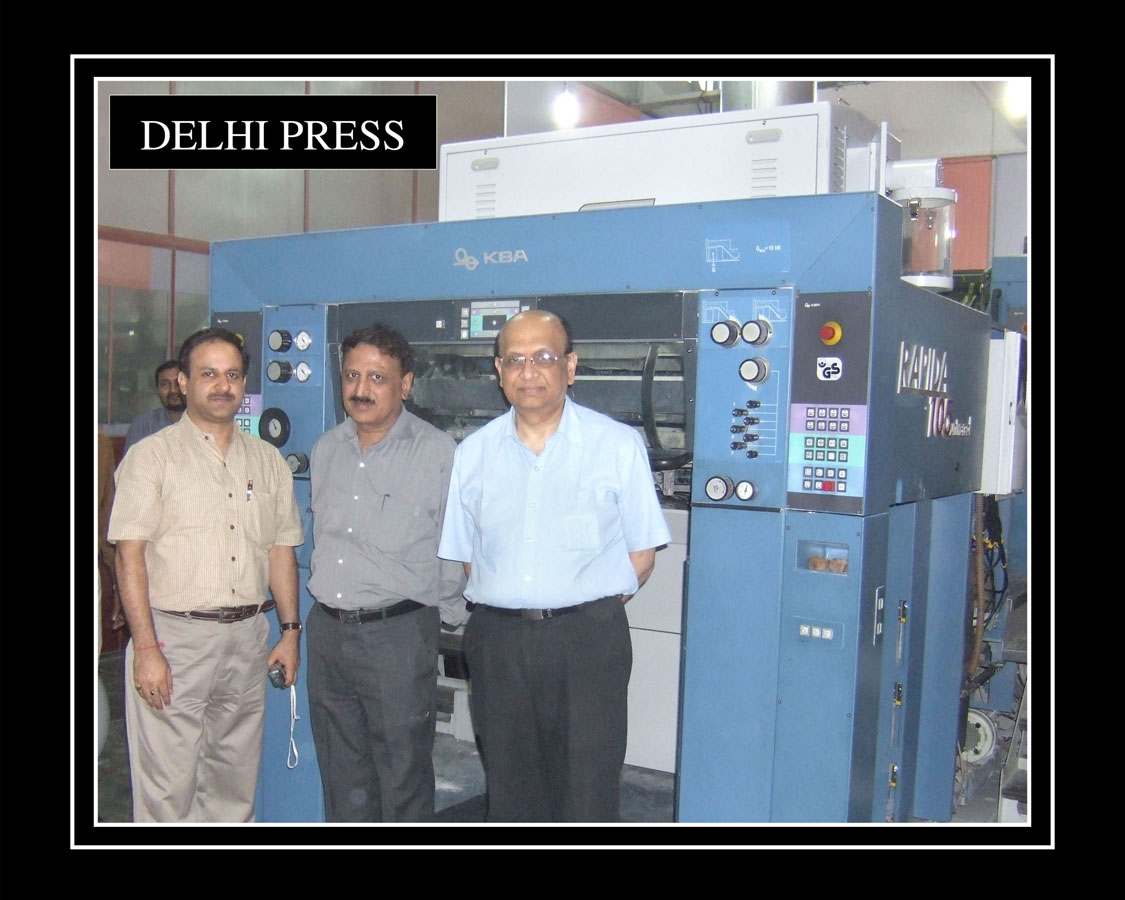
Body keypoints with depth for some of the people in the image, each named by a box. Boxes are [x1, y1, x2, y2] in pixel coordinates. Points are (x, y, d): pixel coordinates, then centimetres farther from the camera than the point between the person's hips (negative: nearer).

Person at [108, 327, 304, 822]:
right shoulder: (152, 456, -2)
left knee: (235, 782, 13)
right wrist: (146, 648, -14)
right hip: (174, 637, -4)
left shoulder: (267, 460, 12)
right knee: (168, 787, -1)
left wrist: (290, 631, 9)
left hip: (248, 639, 4)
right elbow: (130, 554, -8)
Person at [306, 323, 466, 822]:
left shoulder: (438, 452, -9)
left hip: (398, 634, -6)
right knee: (341, 776, 17)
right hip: (326, 629, 6)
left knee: (403, 779, 4)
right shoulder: (326, 448, 10)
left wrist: (447, 615, 1)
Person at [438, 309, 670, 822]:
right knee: (509, 792, 14)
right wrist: (511, 606, 5)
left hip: (587, 639, -3)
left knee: (588, 795, -2)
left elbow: (641, 552, 3)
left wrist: (591, 608, -2)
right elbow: (466, 554, 15)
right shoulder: (473, 453, 10)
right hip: (496, 640, 3)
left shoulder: (618, 445, 1)